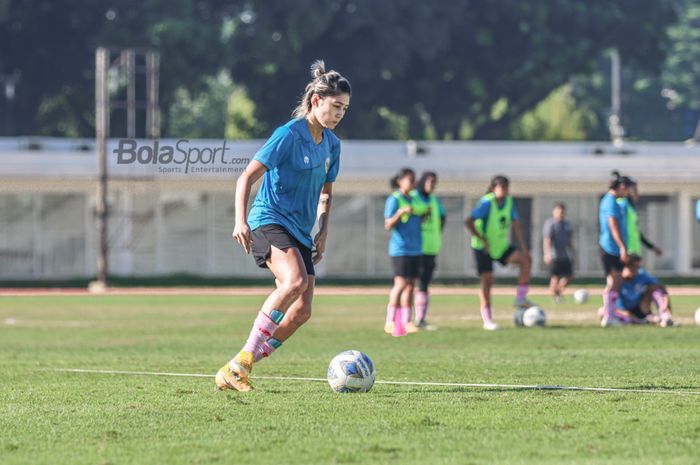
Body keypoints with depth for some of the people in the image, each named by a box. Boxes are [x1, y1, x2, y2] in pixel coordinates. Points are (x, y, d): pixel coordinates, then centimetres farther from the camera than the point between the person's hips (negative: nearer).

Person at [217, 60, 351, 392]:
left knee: (301, 311, -4)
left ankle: (234, 373, 4)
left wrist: (322, 233, 16)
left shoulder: (331, 144, 11)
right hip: (269, 221, -8)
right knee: (295, 280, -33)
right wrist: (240, 221, -25)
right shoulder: (289, 135, -11)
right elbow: (247, 177, -14)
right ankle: (241, 361, -30)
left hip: (299, 232, 8)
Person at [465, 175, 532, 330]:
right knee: (487, 280, -6)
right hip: (483, 248, -5)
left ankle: (520, 299, -8)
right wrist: (483, 240, -21)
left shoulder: (509, 202, 0)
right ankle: (487, 320, 1)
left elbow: (515, 225, 4)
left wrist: (523, 247, -3)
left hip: (502, 246, 5)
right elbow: (469, 222, -22)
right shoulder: (486, 203, -19)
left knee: (526, 260, -13)